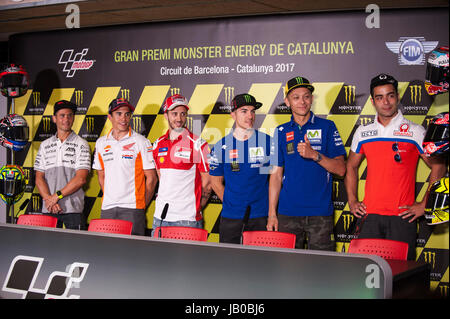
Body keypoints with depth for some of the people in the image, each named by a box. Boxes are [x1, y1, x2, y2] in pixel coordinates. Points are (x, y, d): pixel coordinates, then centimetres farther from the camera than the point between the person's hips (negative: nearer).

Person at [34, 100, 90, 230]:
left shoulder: (81, 145, 1)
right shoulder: (45, 145, 12)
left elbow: (81, 179, -8)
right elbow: (39, 178, 7)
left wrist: (57, 195, -12)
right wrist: (49, 199, -9)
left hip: (73, 209, -3)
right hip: (48, 209, 3)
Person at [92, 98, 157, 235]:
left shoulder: (140, 142, -1)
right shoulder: (101, 143, 12)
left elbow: (151, 178, 0)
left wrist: (142, 205, 0)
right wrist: (109, 198, 13)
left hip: (132, 208, -4)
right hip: (107, 208, 4)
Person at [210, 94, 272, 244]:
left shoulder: (268, 142, 1)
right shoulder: (221, 146, 2)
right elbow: (216, 182, 11)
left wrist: (271, 206, 3)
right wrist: (231, 203, 4)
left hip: (261, 215, -1)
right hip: (230, 216, 1)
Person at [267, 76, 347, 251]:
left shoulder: (326, 127, 3)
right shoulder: (281, 132, 10)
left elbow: (341, 169, -1)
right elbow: (276, 174, 10)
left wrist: (314, 155, -17)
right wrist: (272, 213, 4)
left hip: (320, 212, -2)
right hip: (288, 213, 2)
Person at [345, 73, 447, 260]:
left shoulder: (415, 132, 0)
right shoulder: (362, 132, 10)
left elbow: (438, 167, 3)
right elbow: (351, 166, 22)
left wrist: (424, 205, -2)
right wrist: (352, 201, 12)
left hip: (403, 216, -3)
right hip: (369, 215, 3)